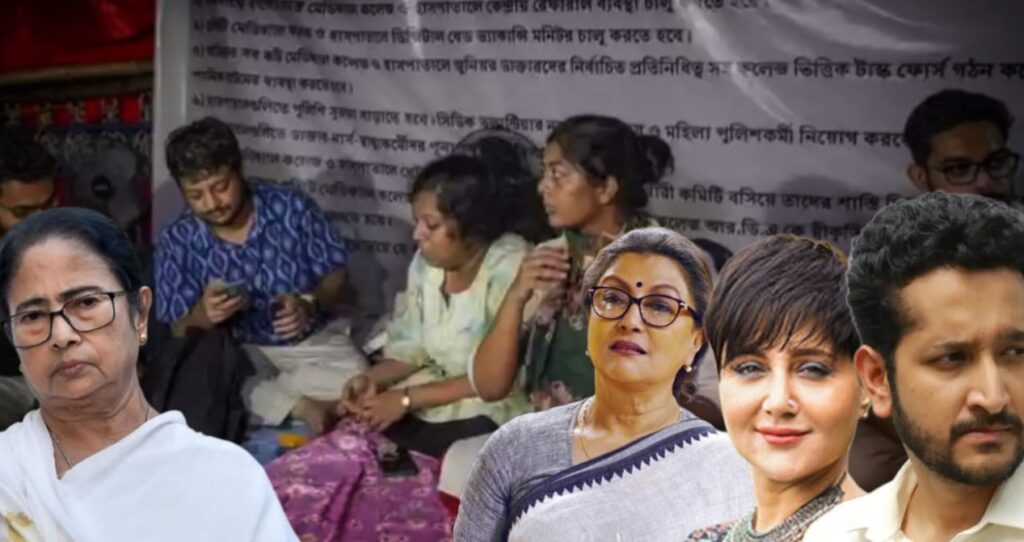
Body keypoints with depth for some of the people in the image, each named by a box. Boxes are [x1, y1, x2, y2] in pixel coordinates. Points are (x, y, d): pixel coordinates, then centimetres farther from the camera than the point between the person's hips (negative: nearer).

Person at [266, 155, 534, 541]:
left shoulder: (511, 268, -19)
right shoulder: (427, 262, 4)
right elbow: (411, 346, 13)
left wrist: (407, 399, -20)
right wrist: (374, 378, -8)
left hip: (486, 418, -7)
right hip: (428, 405, 7)